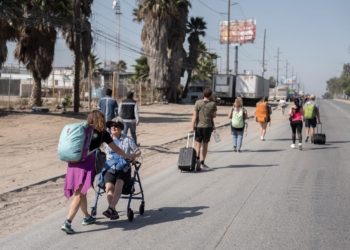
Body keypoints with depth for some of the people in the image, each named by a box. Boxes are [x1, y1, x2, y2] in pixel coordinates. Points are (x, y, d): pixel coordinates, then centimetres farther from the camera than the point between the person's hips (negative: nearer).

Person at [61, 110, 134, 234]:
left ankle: (86, 217, 36)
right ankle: (67, 223, -16)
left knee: (81, 192, 20)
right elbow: (116, 149, 24)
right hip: (88, 163, -5)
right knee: (79, 194, -6)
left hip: (74, 162, 5)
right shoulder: (102, 133, 15)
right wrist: (129, 157, 38)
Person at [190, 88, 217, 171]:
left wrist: (192, 127, -9)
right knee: (205, 145, 13)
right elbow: (214, 115, 6)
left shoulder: (198, 103, -4)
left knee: (198, 145, 5)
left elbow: (194, 115, -8)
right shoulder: (213, 104, -5)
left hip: (198, 126, 0)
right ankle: (202, 162, 19)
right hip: (207, 127, 0)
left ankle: (197, 159, -20)